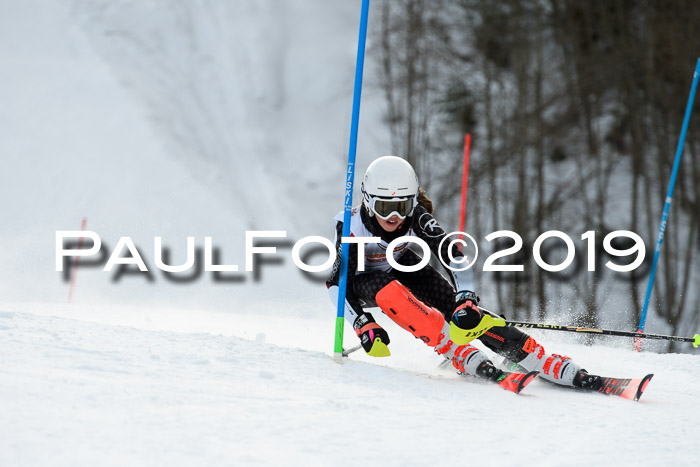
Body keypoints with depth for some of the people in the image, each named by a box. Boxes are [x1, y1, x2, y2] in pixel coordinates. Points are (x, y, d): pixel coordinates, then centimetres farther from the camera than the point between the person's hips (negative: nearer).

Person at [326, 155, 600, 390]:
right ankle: (461, 356, -41)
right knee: (388, 291, -38)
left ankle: (553, 366, -25)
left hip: (401, 267, 2)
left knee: (456, 306, -20)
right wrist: (363, 325, -41)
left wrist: (466, 301, -44)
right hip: (362, 282, -2)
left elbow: (453, 256, -30)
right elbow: (337, 283, -31)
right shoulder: (352, 226, -33)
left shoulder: (415, 218, -28)